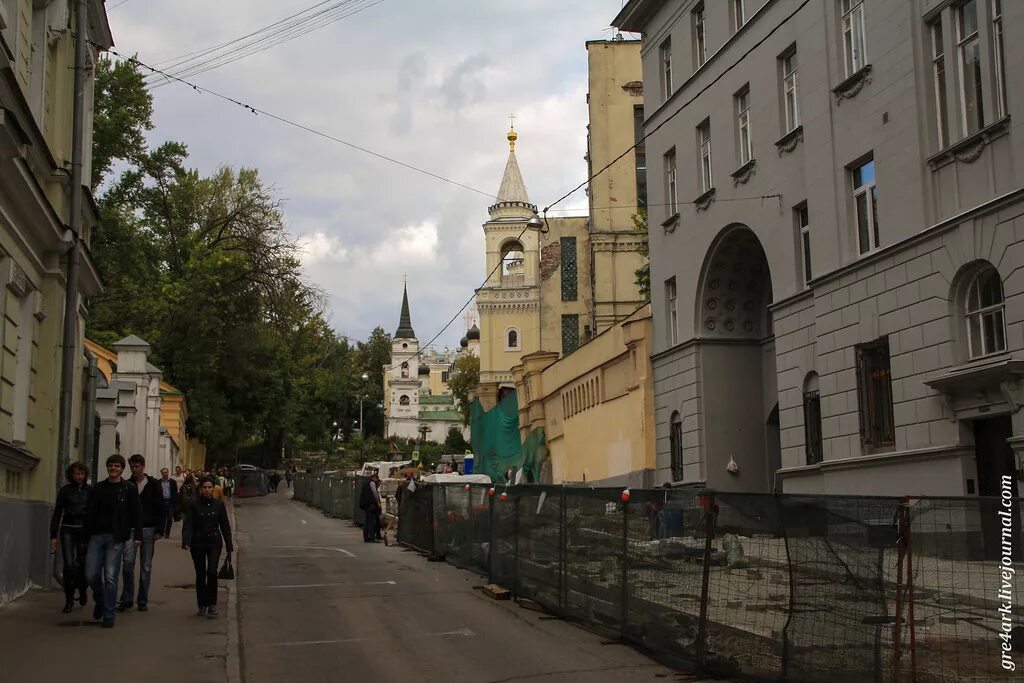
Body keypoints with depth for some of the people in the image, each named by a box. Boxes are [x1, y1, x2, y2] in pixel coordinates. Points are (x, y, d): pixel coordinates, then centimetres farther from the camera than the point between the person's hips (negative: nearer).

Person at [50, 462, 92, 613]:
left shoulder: (90, 491, 4)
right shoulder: (65, 490, 4)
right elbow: (57, 513, 5)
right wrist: (53, 536, 1)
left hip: (85, 530, 1)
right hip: (68, 529, -1)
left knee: (82, 565, 3)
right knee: (69, 565, -9)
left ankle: (82, 591, 31)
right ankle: (69, 600, 1)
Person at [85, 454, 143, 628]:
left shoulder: (129, 489, 2)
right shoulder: (98, 488, 11)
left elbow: (136, 513, 0)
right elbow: (89, 512, 12)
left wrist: (137, 536, -7)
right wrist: (86, 533, 4)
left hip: (116, 537, -3)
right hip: (97, 535, 3)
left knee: (110, 577, -4)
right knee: (91, 575, 0)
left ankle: (109, 615, 6)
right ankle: (100, 601, 29)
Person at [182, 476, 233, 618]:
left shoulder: (219, 505, 1)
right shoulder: (194, 506, -3)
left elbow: (225, 526, 6)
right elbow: (188, 525, -10)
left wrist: (229, 547, 5)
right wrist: (186, 541, -28)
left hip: (214, 543, 0)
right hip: (198, 544, 0)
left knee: (212, 572, -16)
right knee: (200, 575, 6)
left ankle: (212, 604, -6)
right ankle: (202, 605, 19)